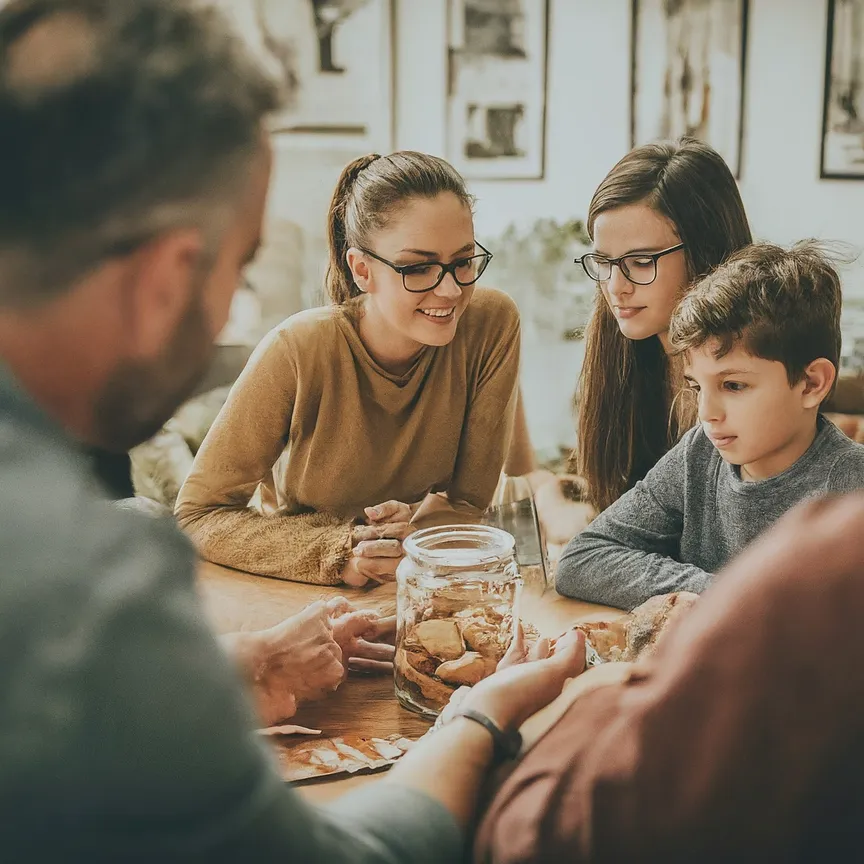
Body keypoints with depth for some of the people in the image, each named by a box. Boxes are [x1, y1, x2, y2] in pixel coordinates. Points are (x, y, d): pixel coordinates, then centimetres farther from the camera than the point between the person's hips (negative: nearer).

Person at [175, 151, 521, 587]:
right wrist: (338, 554, -28)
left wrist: (414, 529, -27)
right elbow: (197, 515, -16)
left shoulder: (492, 325, -16)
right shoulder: (299, 350, -22)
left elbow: (469, 502, -7)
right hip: (290, 593, 0)